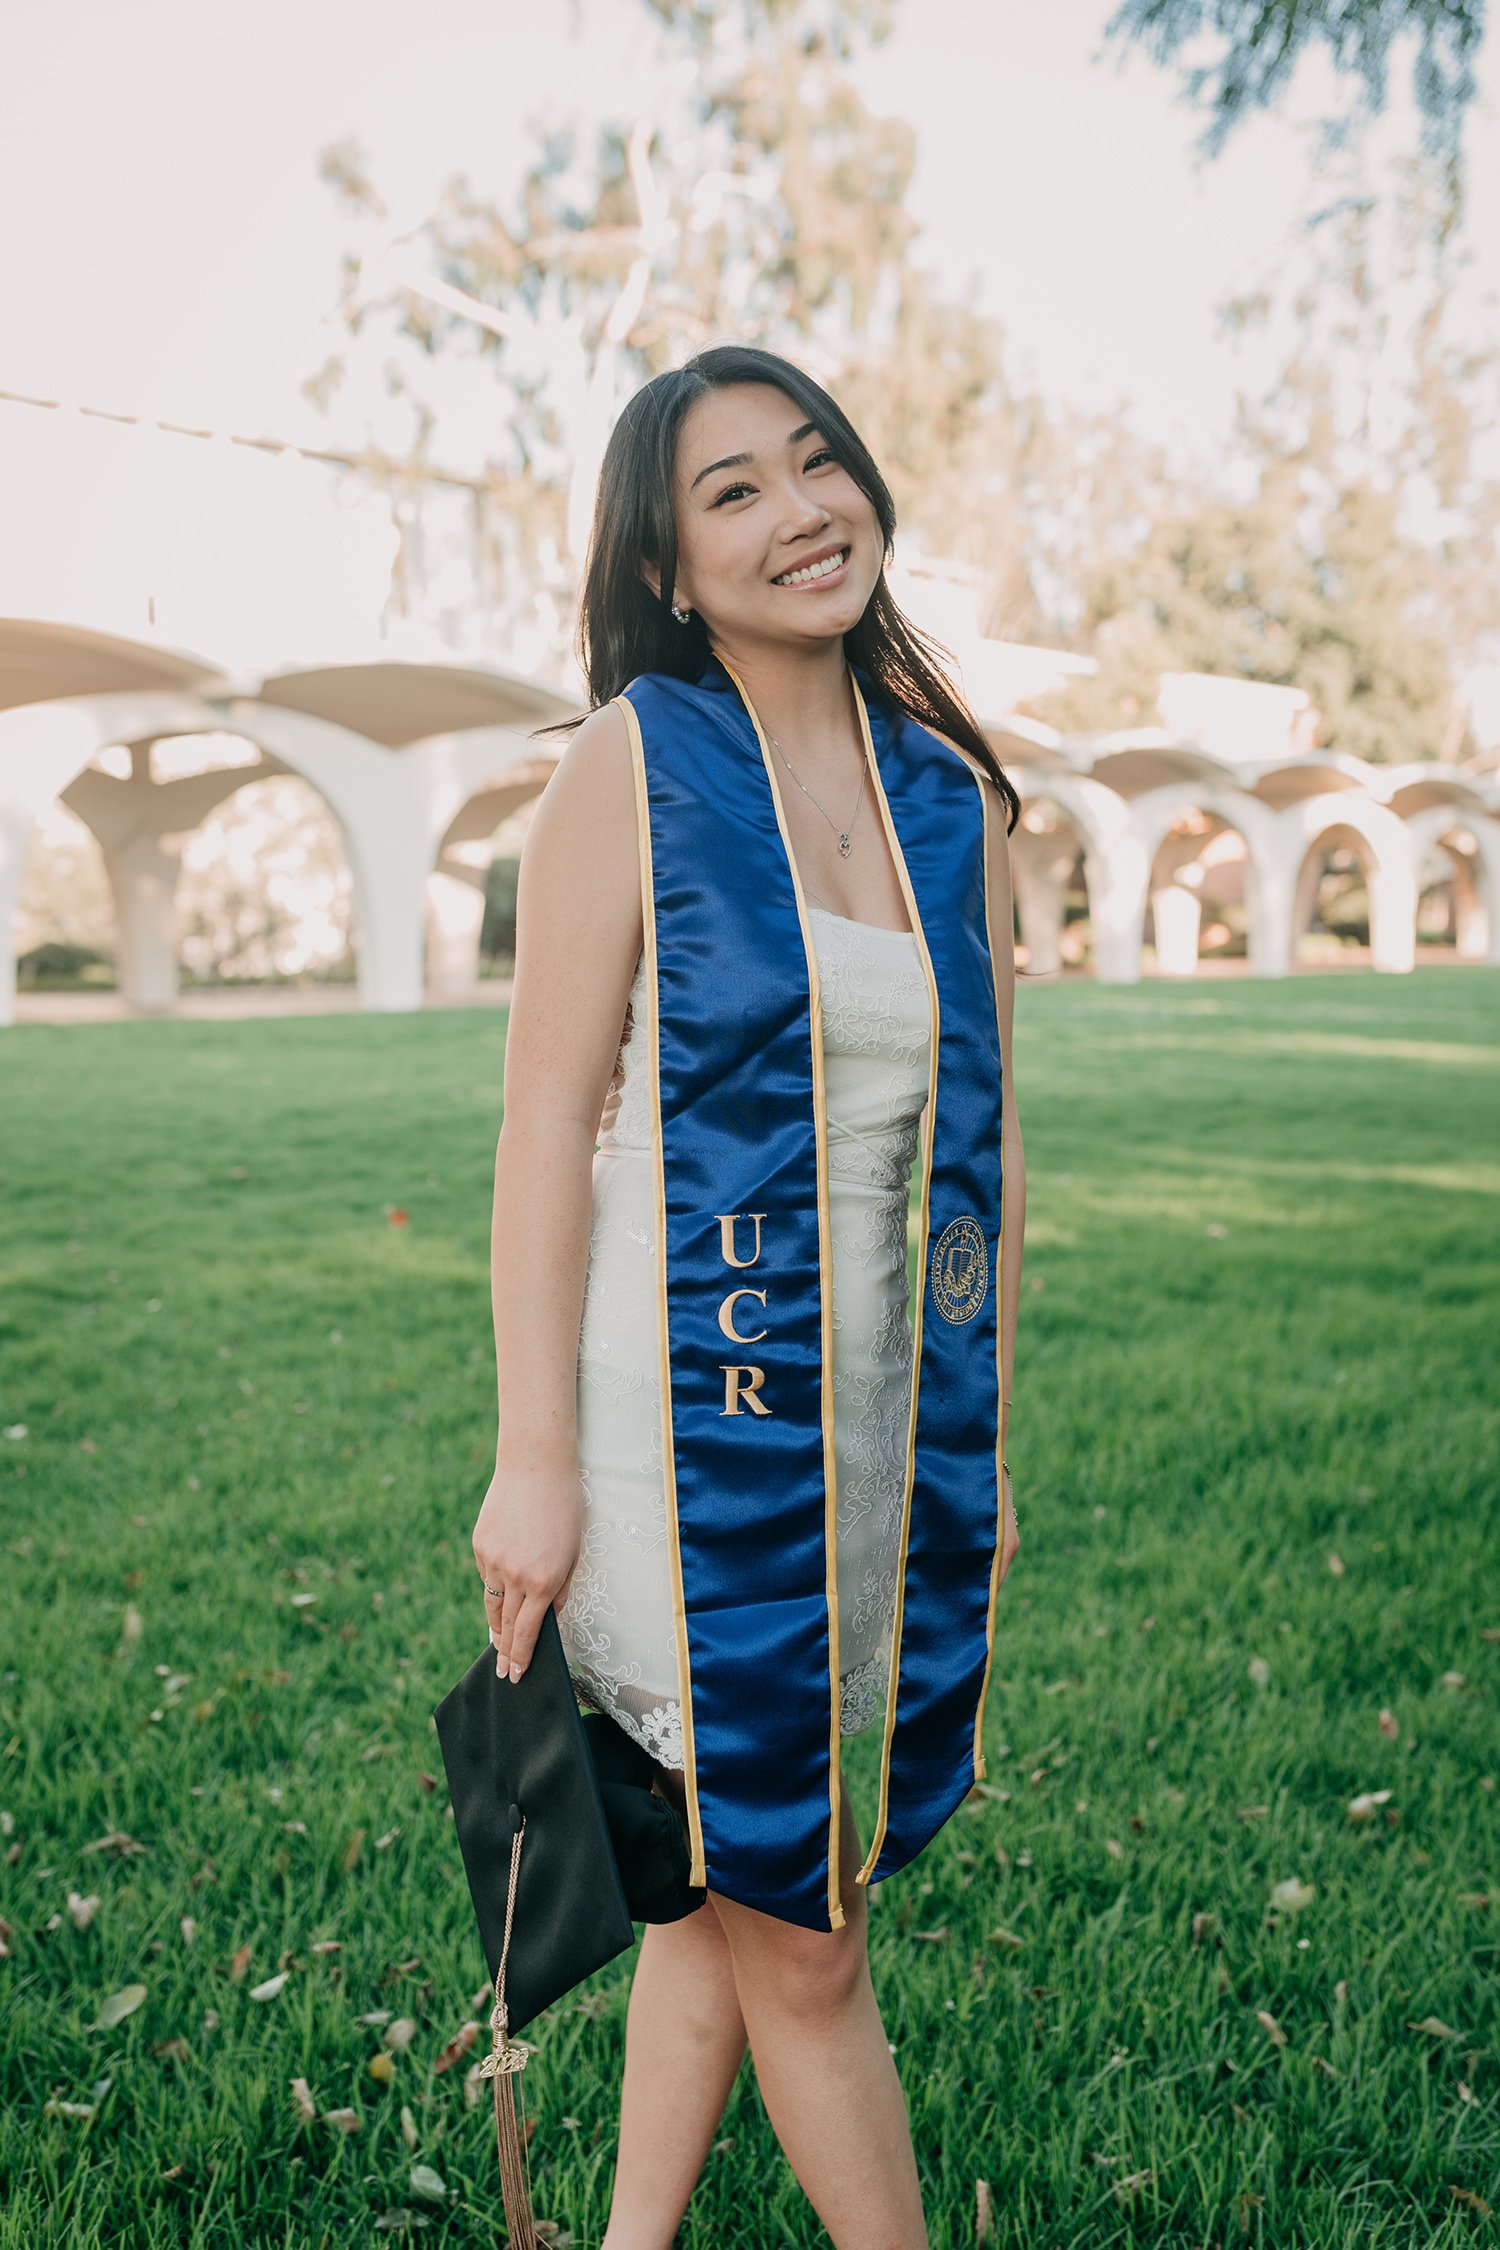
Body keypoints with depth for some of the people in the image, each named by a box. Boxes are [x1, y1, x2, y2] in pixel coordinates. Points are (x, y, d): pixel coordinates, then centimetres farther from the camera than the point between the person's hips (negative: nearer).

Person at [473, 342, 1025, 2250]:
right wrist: (534, 1461, -13)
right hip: (684, 1404, -5)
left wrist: (993, 1438, 11)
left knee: (735, 1888, 18)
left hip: (879, 1415, 5)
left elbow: (985, 1136, 11)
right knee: (798, 1934, 8)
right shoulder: (630, 768, -6)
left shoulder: (954, 792, 8)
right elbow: (546, 1126, -10)